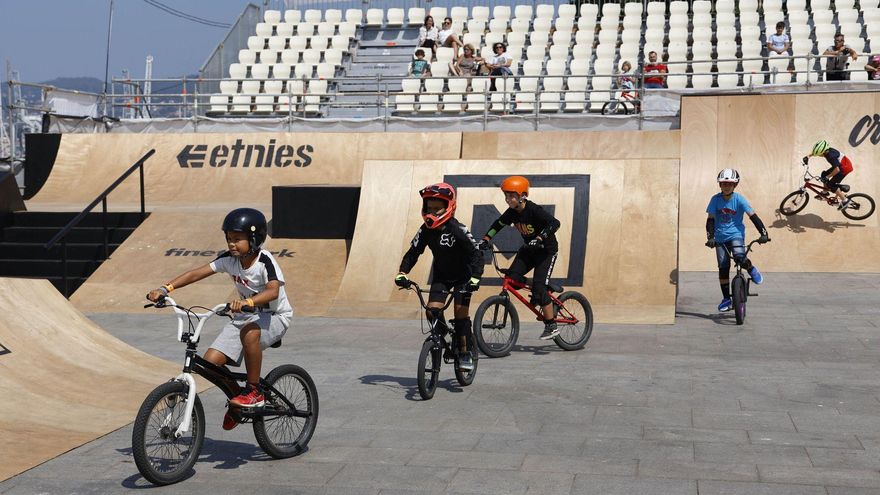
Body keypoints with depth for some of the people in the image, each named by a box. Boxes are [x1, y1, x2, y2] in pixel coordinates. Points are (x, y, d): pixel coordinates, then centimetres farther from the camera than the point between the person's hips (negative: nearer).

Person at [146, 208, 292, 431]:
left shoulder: (265, 261, -21)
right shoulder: (229, 259, -5)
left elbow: (273, 291, -38)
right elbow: (197, 273, -11)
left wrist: (247, 301, -55)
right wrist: (165, 289, -23)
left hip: (274, 316, -6)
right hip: (244, 316, 6)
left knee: (250, 333, -41)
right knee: (211, 361, -11)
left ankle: (254, 390, -21)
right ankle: (237, 399, 16)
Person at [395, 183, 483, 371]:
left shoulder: (458, 230, -26)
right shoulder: (426, 230, -12)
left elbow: (476, 254, -29)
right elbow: (413, 252, -8)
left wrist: (475, 278, -42)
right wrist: (402, 273, -22)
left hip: (462, 276, -4)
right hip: (441, 276, 4)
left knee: (461, 312, -11)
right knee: (432, 311, -10)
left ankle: (464, 353, 2)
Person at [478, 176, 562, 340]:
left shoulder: (534, 210, -25)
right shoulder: (512, 212, -5)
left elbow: (554, 223, -35)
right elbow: (498, 225, 9)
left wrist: (539, 239, -46)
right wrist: (485, 239, -3)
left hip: (546, 250, -7)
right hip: (528, 249, 7)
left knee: (539, 287, -17)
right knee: (511, 277, -13)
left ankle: (551, 326, -7)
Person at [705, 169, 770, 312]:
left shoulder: (739, 199, -9)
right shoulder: (715, 199, -4)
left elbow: (753, 216, -14)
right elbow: (710, 219, -5)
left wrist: (763, 233, -24)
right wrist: (710, 237, -19)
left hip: (736, 235, -2)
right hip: (720, 237, 2)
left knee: (739, 257, -30)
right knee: (723, 267, -2)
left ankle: (751, 269, 4)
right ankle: (726, 298, 9)